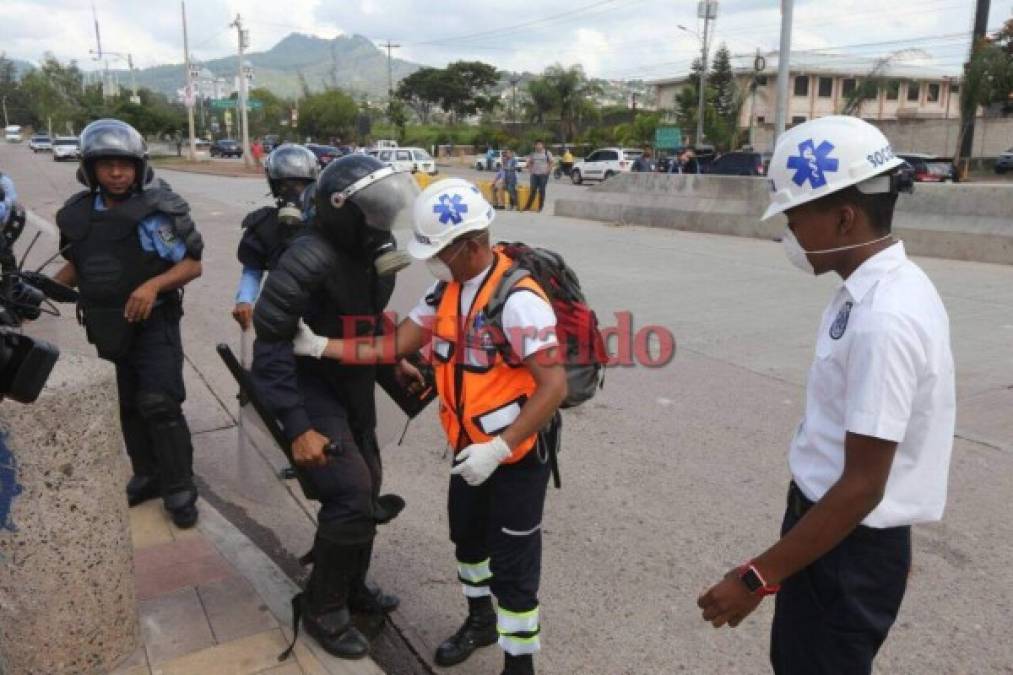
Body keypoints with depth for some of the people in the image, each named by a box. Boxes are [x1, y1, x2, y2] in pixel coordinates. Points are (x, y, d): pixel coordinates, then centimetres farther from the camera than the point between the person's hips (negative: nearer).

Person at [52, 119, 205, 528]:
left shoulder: (157, 210, -14)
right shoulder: (79, 213, 3)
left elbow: (193, 264, -13)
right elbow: (77, 264, 15)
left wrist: (154, 285, -28)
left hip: (153, 323, -6)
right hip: (108, 325, 6)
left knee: (158, 404, -11)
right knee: (128, 406, 16)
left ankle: (180, 488, 2)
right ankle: (148, 475, 33)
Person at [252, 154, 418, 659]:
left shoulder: (369, 254, 0)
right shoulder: (309, 260, -27)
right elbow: (271, 346, -25)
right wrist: (297, 428, -27)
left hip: (355, 389, 9)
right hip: (312, 392, -8)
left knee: (367, 491, 16)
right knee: (351, 498, -13)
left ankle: (351, 586, 38)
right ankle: (322, 608, 10)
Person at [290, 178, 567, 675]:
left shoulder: (518, 300, -28)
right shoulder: (447, 289, -2)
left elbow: (554, 386, -30)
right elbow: (396, 345, -1)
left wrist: (499, 449, -32)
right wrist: (321, 347, -7)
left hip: (519, 450, -8)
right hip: (471, 446, 9)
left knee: (513, 560, 4)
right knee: (467, 535, 24)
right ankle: (480, 620, 50)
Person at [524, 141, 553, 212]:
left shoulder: (547, 153, 0)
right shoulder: (532, 153, 9)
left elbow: (551, 163, 1)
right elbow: (529, 163, 18)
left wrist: (547, 170, -9)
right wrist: (531, 170, 4)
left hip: (543, 174, -2)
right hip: (534, 174, 3)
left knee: (541, 190, -1)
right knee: (533, 190, 0)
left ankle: (540, 207, 6)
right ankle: (528, 206, 3)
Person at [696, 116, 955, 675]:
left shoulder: (883, 319, -28)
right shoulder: (885, 289, 2)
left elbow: (862, 487, -26)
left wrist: (759, 577, -20)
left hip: (846, 545, -9)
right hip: (837, 529, 9)